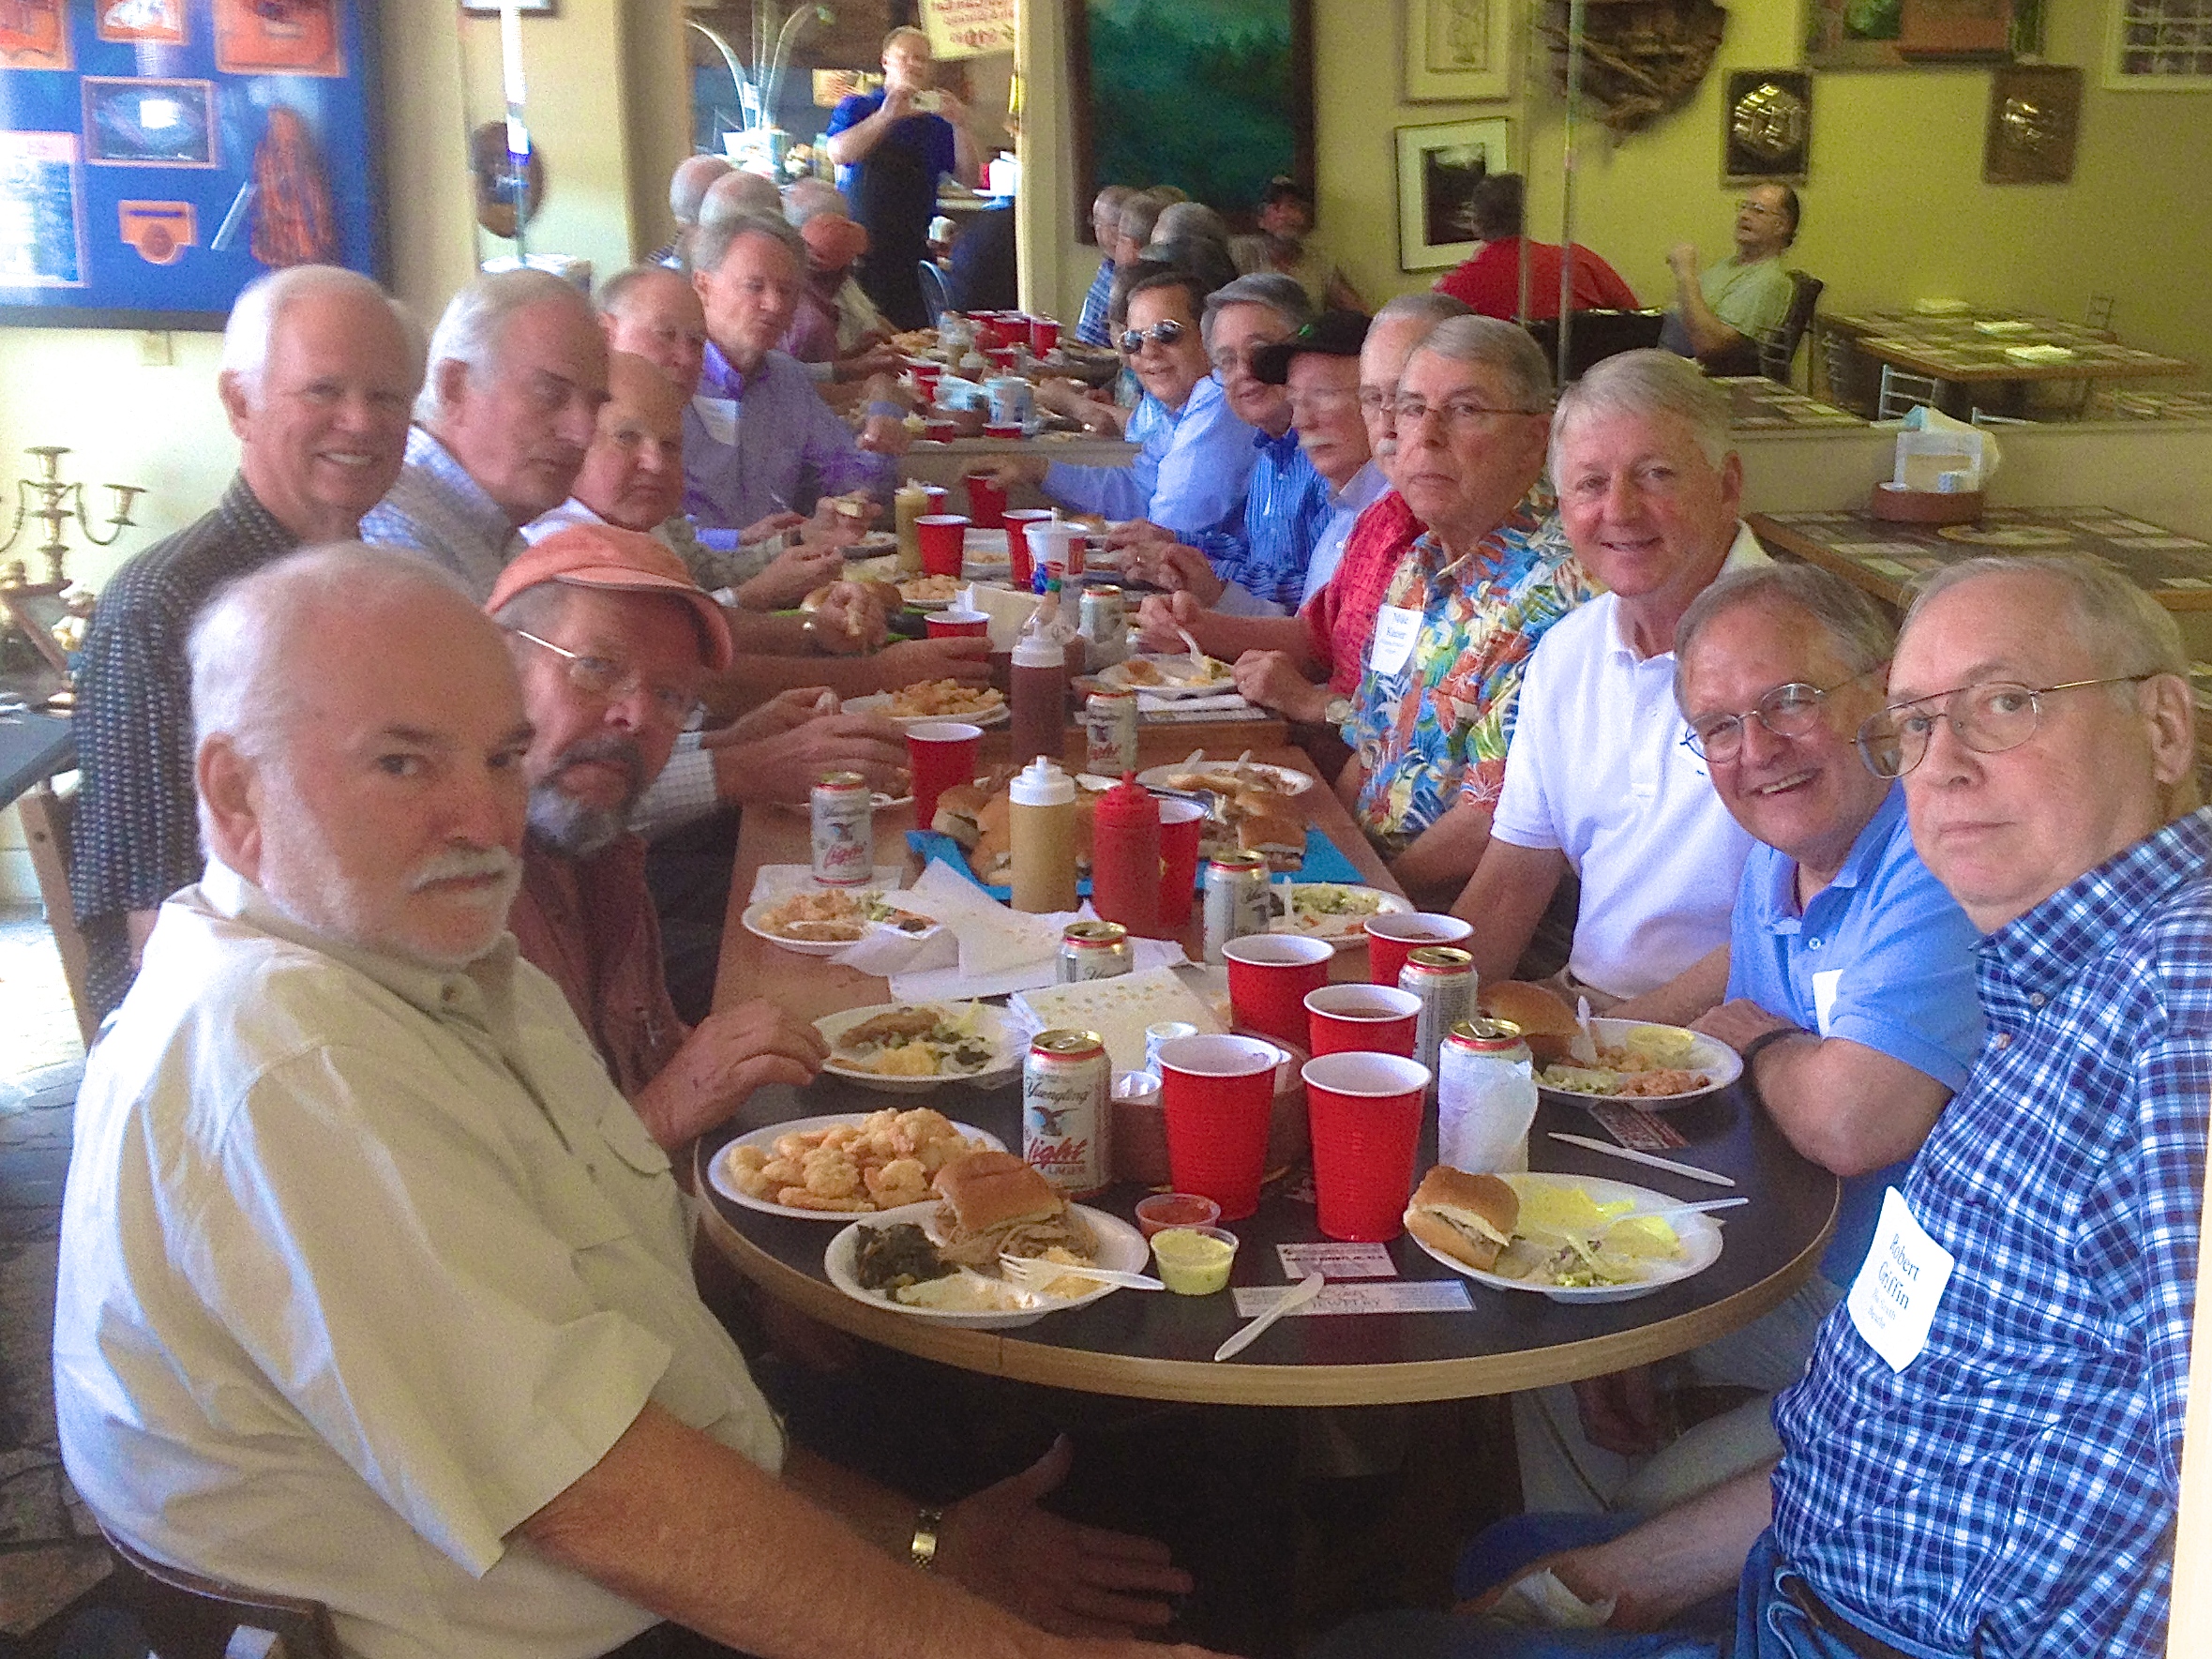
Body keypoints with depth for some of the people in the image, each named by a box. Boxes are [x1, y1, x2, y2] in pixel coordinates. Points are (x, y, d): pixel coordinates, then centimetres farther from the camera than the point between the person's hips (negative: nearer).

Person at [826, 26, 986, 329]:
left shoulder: (938, 122, 14)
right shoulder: (857, 108, 8)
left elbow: (971, 179, 6)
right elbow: (838, 153, -12)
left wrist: (961, 127, -8)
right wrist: (886, 116, -22)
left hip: (911, 255, 2)